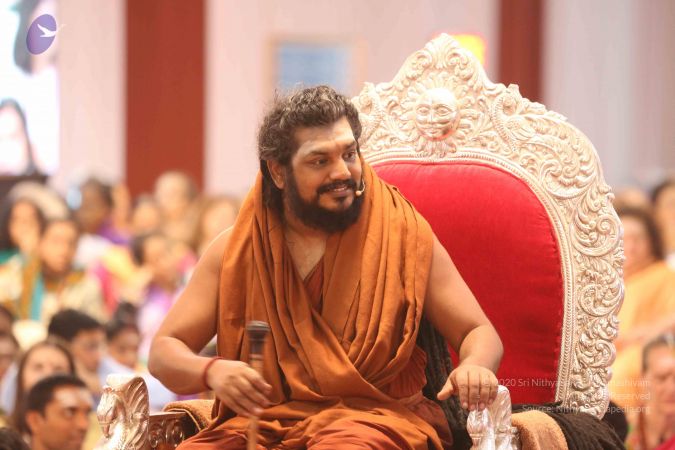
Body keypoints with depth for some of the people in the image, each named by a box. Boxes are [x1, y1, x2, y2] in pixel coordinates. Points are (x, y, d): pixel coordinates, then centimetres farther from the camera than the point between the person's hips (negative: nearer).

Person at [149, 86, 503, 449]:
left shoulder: (401, 235, 4)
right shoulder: (235, 250, 8)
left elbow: (480, 333, 6)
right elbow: (164, 352, 6)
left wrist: (474, 366, -20)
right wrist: (211, 371, -18)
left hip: (375, 417, -3)